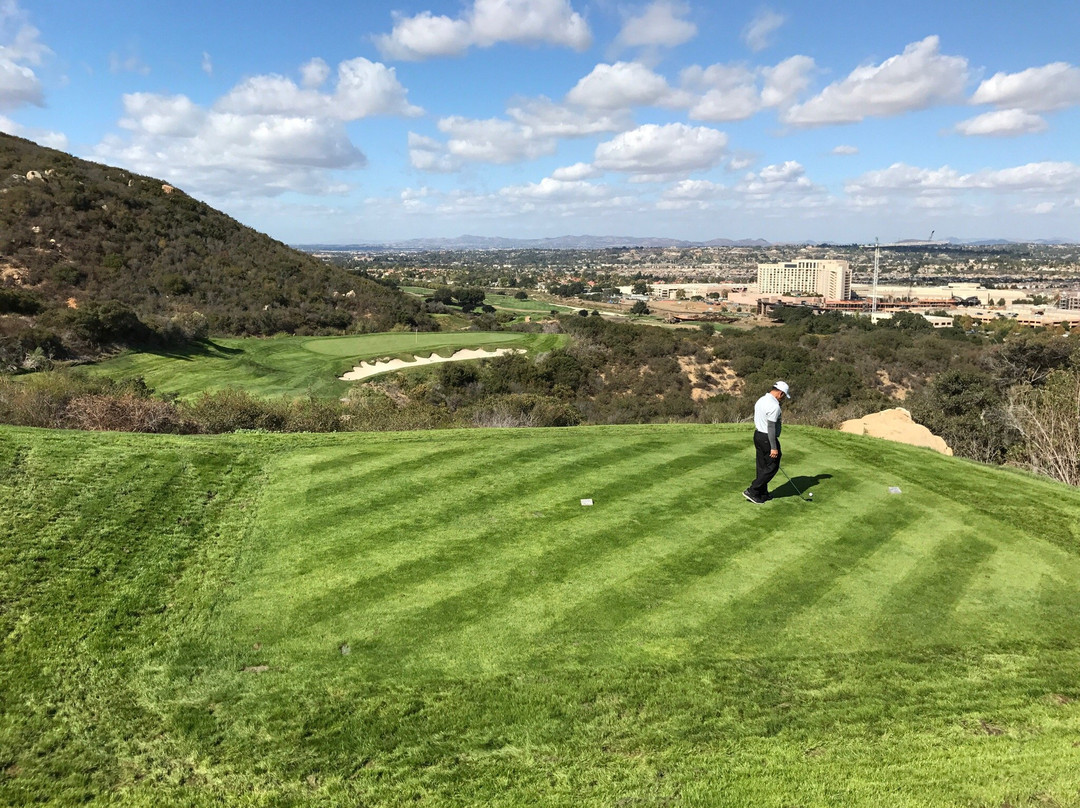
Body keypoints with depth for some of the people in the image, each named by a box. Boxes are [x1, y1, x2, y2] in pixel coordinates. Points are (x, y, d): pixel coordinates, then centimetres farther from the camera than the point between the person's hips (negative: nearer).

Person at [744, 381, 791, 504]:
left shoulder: (761, 400, 9)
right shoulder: (774, 406, -21)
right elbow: (771, 427, -23)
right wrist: (773, 447, -21)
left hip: (758, 435, 10)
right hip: (768, 439, -10)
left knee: (762, 467, 14)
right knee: (772, 467, 0)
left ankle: (762, 494, 19)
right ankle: (752, 491, -3)